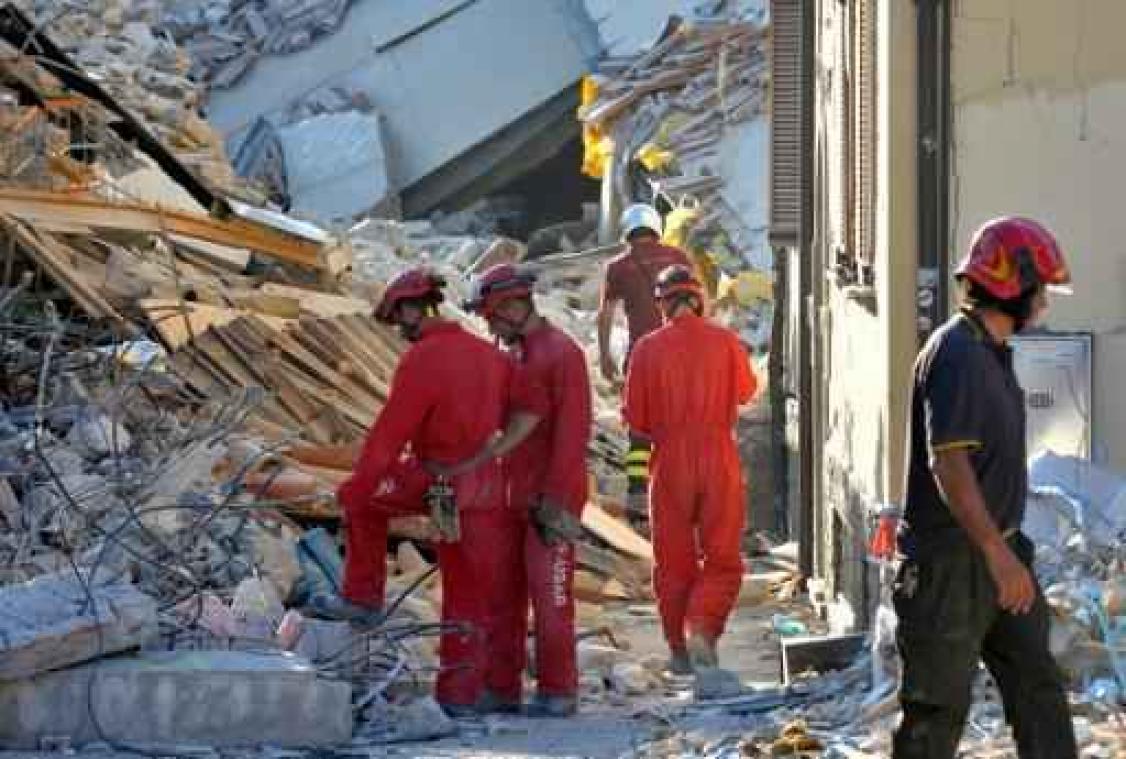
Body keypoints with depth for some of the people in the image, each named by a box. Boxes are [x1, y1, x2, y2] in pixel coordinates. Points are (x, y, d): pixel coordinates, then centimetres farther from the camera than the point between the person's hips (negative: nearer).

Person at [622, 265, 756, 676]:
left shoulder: (648, 348, -8)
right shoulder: (725, 341, -5)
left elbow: (635, 420, -3)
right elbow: (746, 391, 13)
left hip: (670, 465, 0)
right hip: (720, 464, 0)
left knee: (673, 562, 12)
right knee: (722, 560, 8)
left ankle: (680, 652, 16)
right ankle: (701, 628, -13)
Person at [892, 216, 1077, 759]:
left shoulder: (992, 351, 14)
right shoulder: (957, 353, -18)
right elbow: (947, 462, -26)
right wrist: (997, 552, -30)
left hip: (997, 551, 10)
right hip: (951, 558, -10)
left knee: (1038, 686, 9)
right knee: (939, 706, -1)